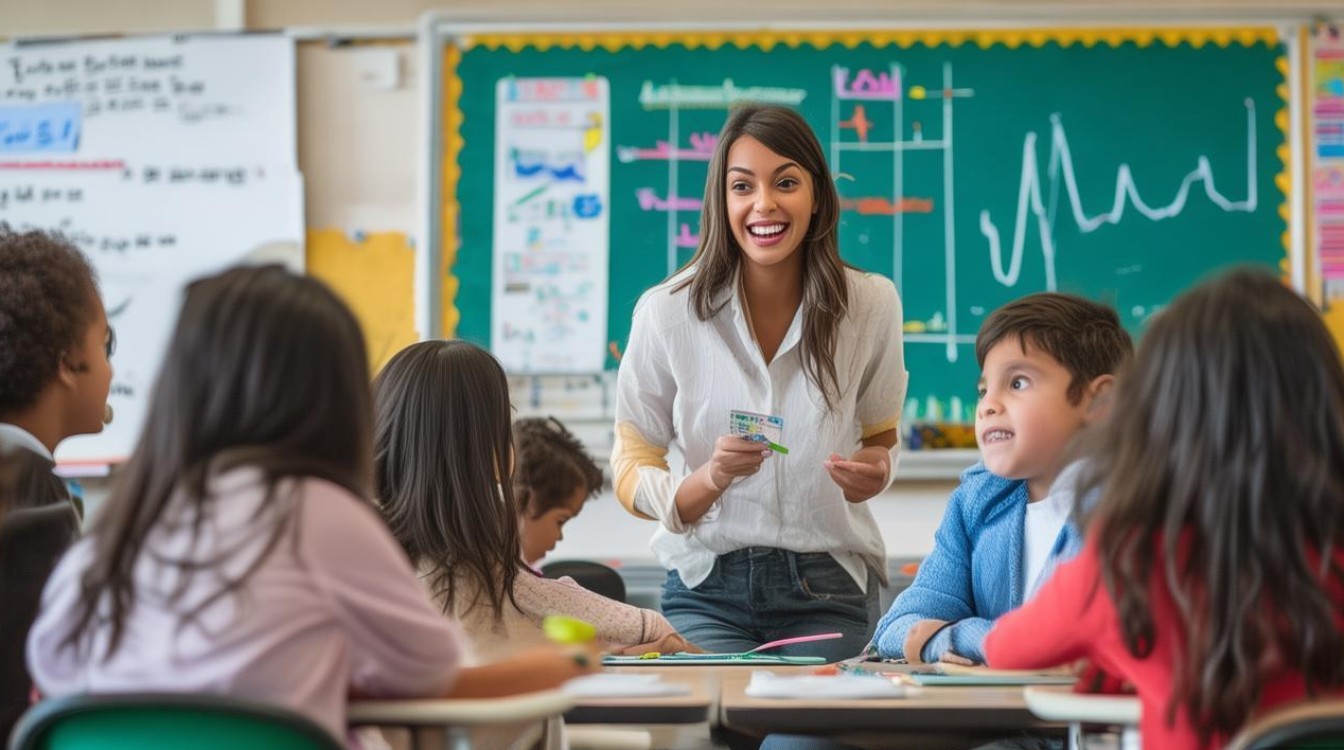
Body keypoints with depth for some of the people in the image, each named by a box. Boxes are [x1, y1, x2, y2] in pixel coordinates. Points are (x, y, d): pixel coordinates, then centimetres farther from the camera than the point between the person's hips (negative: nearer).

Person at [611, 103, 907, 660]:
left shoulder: (871, 304, -2)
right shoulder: (666, 312, -7)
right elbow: (631, 474, -2)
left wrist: (875, 469, -10)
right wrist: (710, 479, -23)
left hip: (829, 591, 1)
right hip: (708, 588, -1)